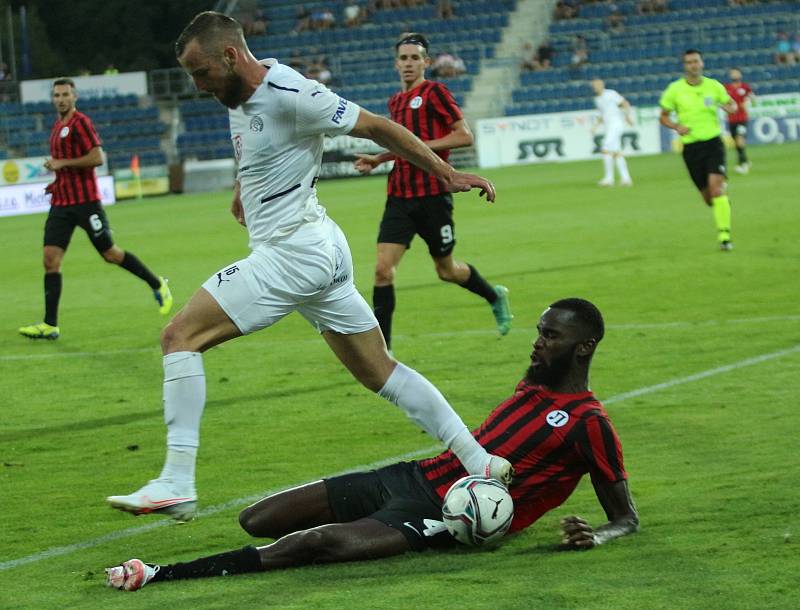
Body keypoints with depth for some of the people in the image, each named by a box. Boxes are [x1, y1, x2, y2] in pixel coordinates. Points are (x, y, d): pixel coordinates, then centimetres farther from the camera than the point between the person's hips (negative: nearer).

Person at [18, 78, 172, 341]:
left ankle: (157, 285, 22)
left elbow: (97, 157, -19)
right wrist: (58, 179, 13)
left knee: (110, 254, 1)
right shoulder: (58, 126, 17)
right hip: (61, 202, 8)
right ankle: (50, 325, -6)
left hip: (85, 201, -8)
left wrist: (62, 163, -17)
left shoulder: (80, 123, -9)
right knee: (51, 259, -4)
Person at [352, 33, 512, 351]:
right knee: (383, 268, -10)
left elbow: (465, 135, -13)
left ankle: (496, 297, 40)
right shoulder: (396, 101, 15)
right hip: (400, 196, 5)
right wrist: (377, 159, 14)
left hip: (433, 195, -5)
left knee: (446, 270, 10)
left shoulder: (434, 92, -7)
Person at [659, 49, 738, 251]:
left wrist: (729, 107, -8)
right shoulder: (675, 89, -1)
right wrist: (677, 127, -13)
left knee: (716, 186, -19)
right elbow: (663, 117, 8)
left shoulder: (713, 86, 2)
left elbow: (731, 104, 17)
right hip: (691, 146, 1)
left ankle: (724, 235, -18)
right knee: (707, 196, 4)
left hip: (713, 142, -1)